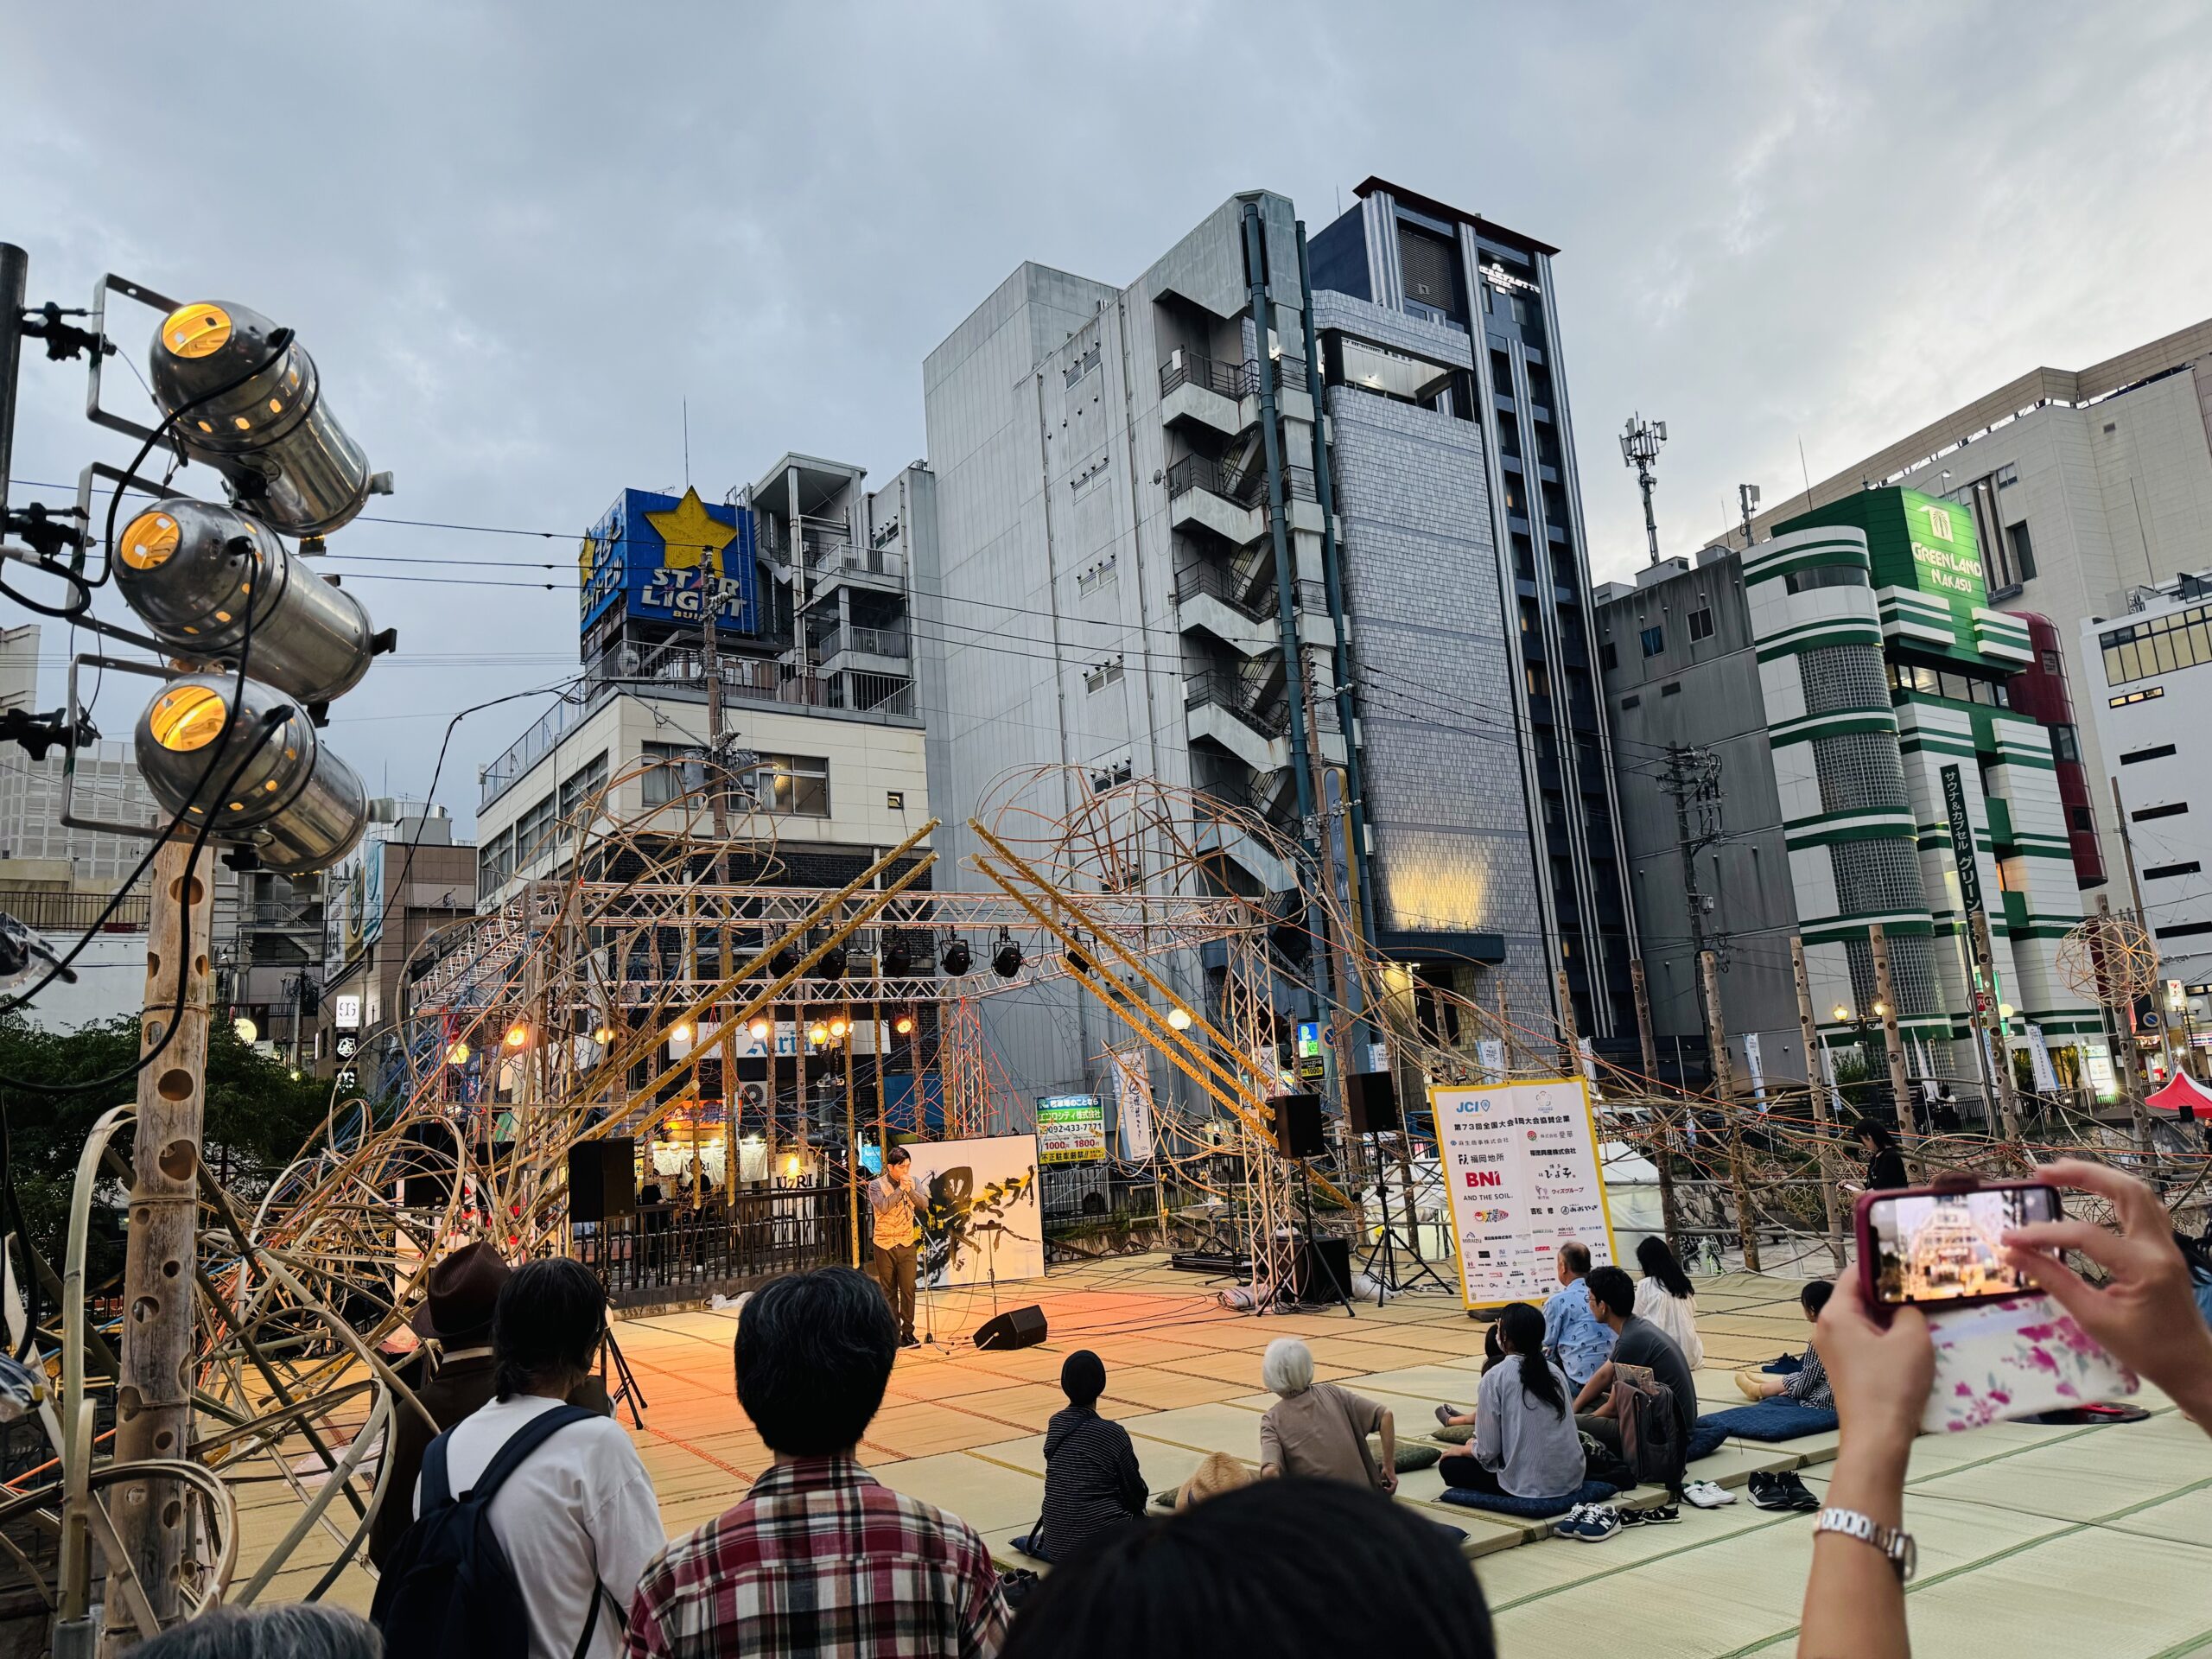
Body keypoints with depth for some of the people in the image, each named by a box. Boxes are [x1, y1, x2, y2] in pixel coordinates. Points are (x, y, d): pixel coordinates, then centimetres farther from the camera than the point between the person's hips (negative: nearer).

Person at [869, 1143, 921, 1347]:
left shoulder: (912, 1182, 3)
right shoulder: (876, 1185, -6)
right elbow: (883, 1207, -21)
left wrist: (910, 1190, -20)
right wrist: (900, 1188, -19)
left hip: (906, 1244, 2)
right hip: (884, 1245, -2)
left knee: (908, 1289, -2)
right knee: (889, 1292, 6)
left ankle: (908, 1331, 6)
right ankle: (893, 1332, 13)